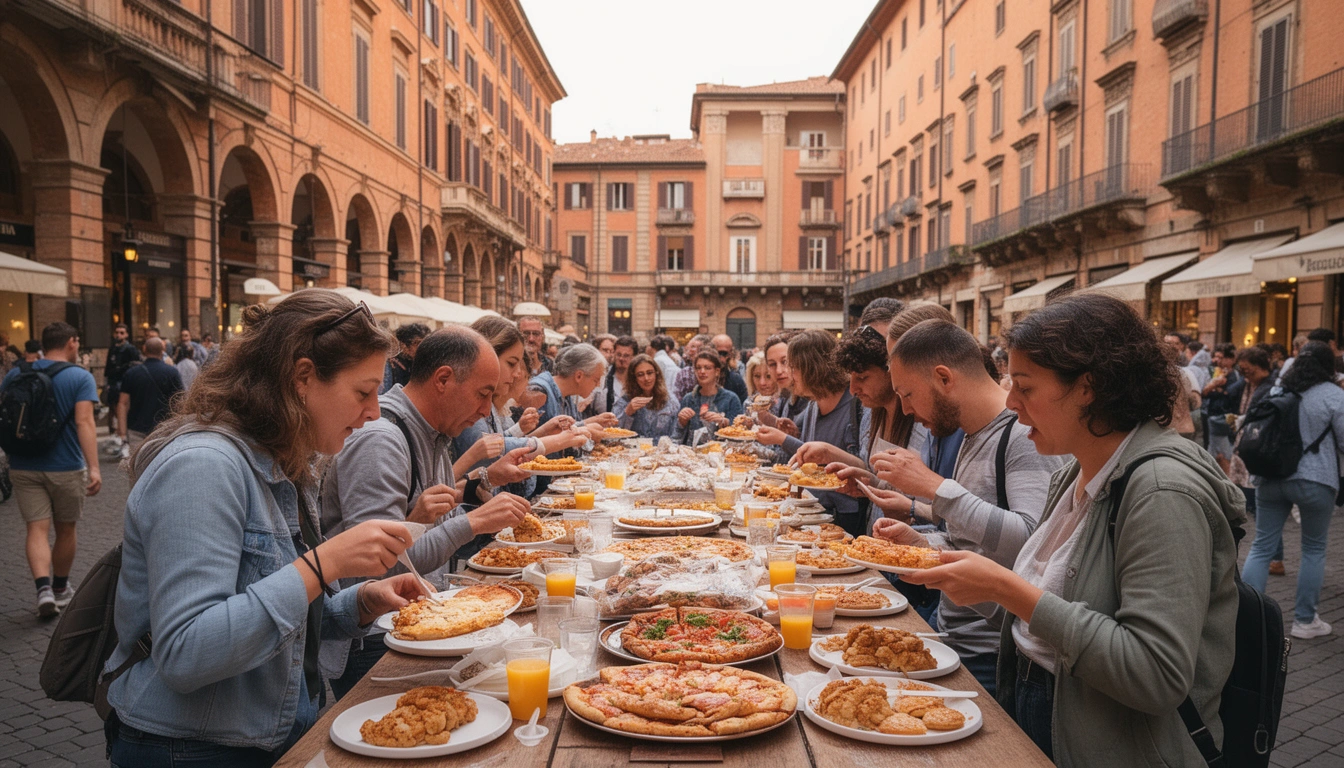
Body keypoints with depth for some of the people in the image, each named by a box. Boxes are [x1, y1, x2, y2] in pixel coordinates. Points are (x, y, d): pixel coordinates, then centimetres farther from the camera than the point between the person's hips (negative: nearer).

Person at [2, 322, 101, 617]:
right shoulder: (80, 377, -9)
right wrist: (94, 467, -25)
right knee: (65, 530, 14)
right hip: (66, 467, -3)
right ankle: (60, 589, 28)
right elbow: (84, 421, -20)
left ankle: (44, 588, -19)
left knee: (37, 529, 0)